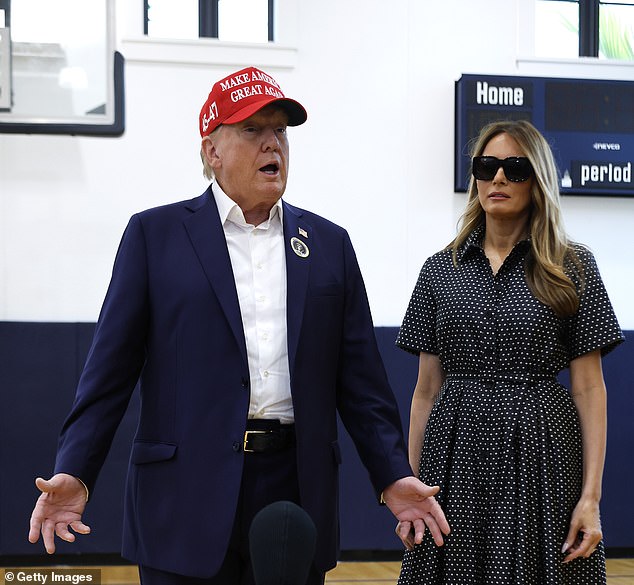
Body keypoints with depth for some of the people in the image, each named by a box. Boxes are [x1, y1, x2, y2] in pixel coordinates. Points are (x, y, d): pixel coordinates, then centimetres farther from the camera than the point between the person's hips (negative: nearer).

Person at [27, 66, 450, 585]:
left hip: (297, 489, 3)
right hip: (188, 500, -2)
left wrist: (393, 476, 0)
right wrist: (74, 473, -11)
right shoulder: (155, 234, 4)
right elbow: (110, 369, 0)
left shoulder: (329, 244, 12)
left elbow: (359, 379, 10)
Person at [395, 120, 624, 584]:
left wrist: (591, 496, -9)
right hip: (456, 456, 2)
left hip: (541, 457, -2)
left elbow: (589, 388, -2)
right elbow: (427, 388, 8)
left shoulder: (572, 267, 2)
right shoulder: (441, 271, 8)